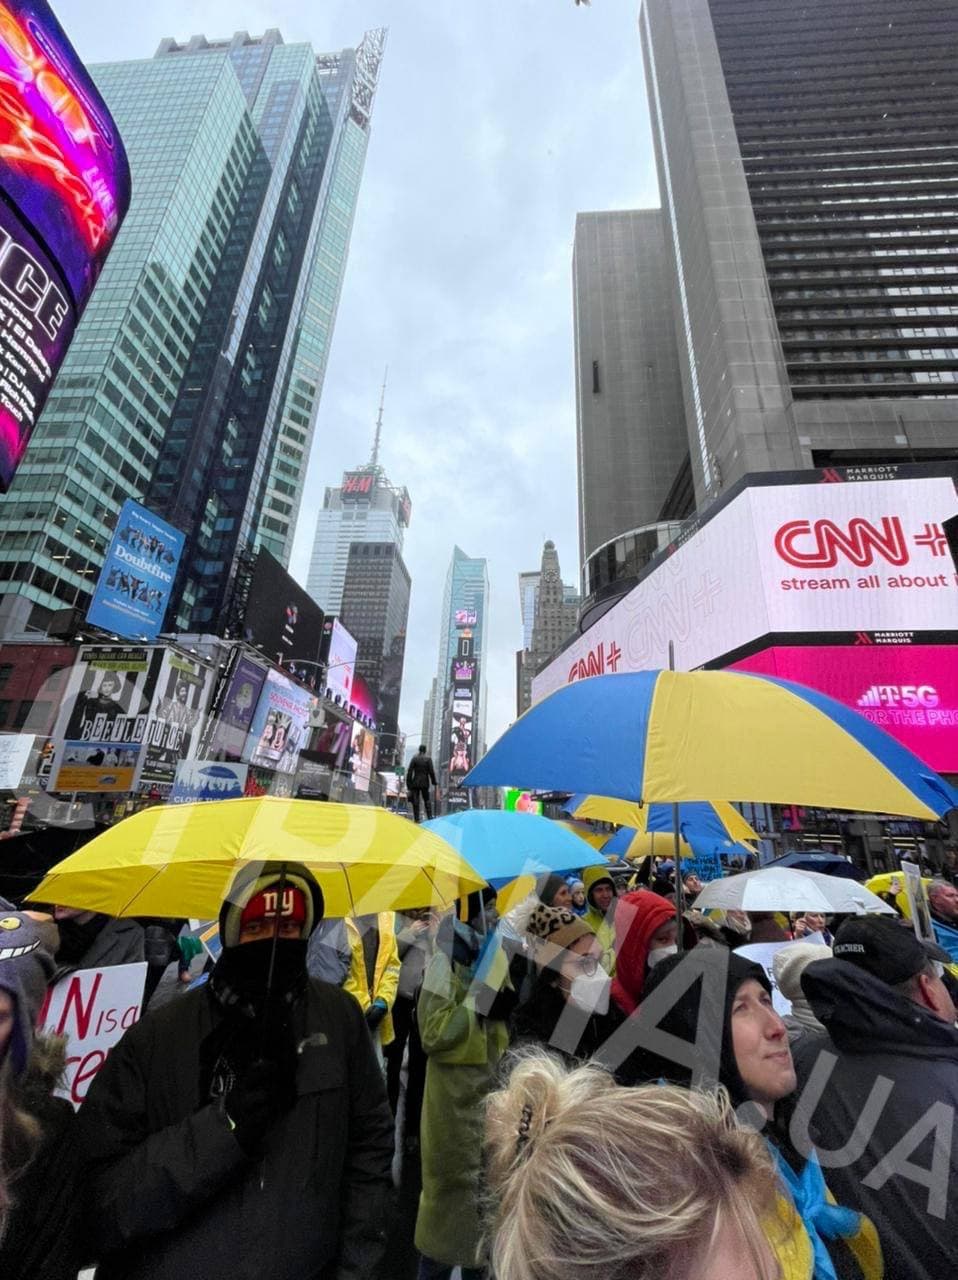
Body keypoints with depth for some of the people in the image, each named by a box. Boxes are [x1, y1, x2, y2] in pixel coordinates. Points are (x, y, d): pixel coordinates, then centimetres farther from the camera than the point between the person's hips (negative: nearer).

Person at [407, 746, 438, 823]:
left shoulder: (414, 758, 1)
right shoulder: (428, 759, -2)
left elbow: (409, 771, -2)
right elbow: (431, 771, -4)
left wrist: (408, 784, 2)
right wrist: (434, 782, 6)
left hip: (415, 783, 1)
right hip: (425, 783, 0)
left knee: (416, 802, 4)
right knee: (427, 801, 9)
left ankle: (416, 819, 1)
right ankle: (429, 818, 2)